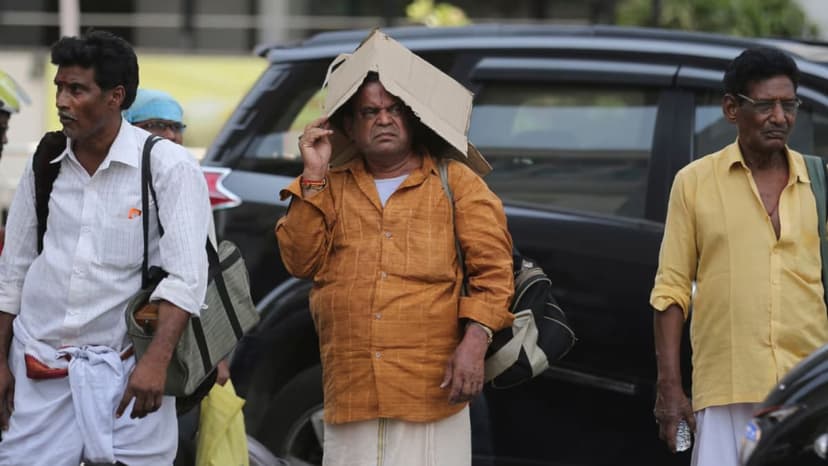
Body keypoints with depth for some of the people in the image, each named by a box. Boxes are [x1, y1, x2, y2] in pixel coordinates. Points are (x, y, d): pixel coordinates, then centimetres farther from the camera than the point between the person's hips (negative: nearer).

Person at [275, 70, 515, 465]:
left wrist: (474, 342, -14)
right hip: (351, 392, 3)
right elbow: (301, 261, 5)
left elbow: (492, 268, 0)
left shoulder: (455, 181, 8)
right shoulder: (332, 187, 17)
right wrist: (313, 177, 0)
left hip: (431, 388, -3)